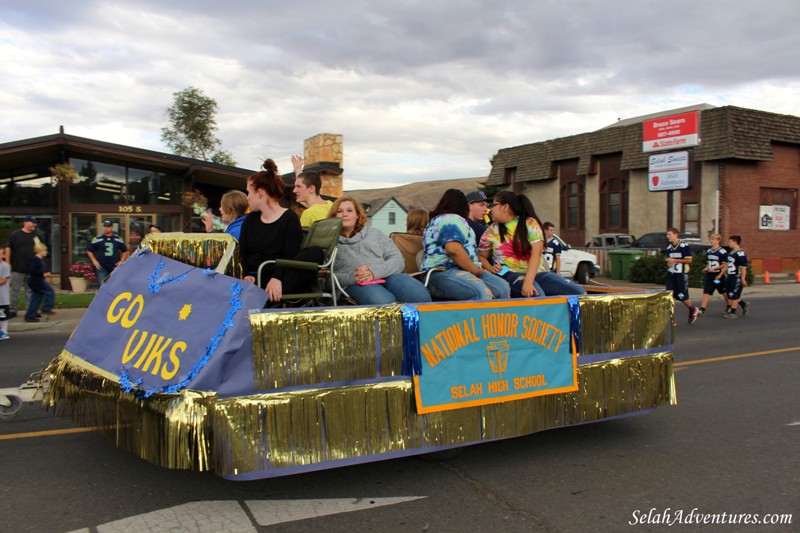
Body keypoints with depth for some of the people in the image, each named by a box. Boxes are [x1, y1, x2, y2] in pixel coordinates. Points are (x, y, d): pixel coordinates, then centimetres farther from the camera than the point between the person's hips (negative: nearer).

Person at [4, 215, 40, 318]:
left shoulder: (36, 235, 9)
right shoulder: (15, 235, -1)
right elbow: (8, 248, -2)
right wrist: (8, 263, -6)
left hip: (32, 269, 3)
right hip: (17, 268, -3)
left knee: (30, 290, 8)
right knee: (14, 290, 3)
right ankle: (12, 310, 12)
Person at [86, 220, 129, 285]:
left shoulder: (118, 239, 8)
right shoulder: (97, 239, 2)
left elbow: (125, 251, 18)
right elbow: (89, 250, 9)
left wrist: (121, 261, 6)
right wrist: (94, 261, 0)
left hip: (115, 267, 2)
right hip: (101, 267, -2)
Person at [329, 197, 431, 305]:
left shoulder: (374, 233, 24)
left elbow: (398, 260, 13)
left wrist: (375, 271, -8)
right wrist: (351, 277, -15)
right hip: (355, 284, -3)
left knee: (419, 294, -32)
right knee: (384, 302, -39)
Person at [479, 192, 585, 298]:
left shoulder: (530, 223, 1)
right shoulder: (491, 231, 8)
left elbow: (536, 254, -11)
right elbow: (481, 256, 16)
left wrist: (528, 281, -25)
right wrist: (490, 268, -8)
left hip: (535, 273, 2)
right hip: (510, 275, -2)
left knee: (579, 292, -17)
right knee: (537, 295, -36)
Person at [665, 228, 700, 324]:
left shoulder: (684, 246, -11)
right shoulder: (668, 248, 10)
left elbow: (689, 260, -13)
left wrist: (675, 260, -17)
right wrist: (669, 264, -2)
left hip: (681, 274, -6)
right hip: (671, 274, 6)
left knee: (682, 296, 1)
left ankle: (693, 310, 27)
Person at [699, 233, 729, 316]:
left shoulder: (722, 251, -10)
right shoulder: (708, 251, 10)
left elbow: (725, 265, -11)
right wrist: (706, 268, 2)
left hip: (718, 275, -5)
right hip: (709, 275, 5)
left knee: (724, 292, 14)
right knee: (706, 292, -6)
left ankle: (729, 307, 34)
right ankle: (702, 310, -12)